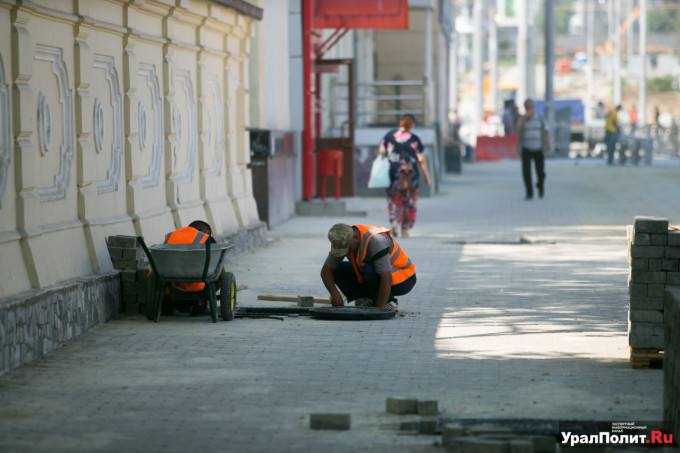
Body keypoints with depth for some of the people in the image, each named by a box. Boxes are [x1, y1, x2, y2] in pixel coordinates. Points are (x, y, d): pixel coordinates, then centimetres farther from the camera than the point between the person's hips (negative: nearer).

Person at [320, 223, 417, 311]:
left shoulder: (375, 240, -33)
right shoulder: (344, 242, -11)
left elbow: (386, 279, -37)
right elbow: (326, 270, -9)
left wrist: (378, 309, -35)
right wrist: (335, 293, -27)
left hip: (403, 280, -7)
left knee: (368, 269, -36)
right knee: (337, 270, -6)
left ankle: (390, 303, -15)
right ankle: (368, 300, 2)